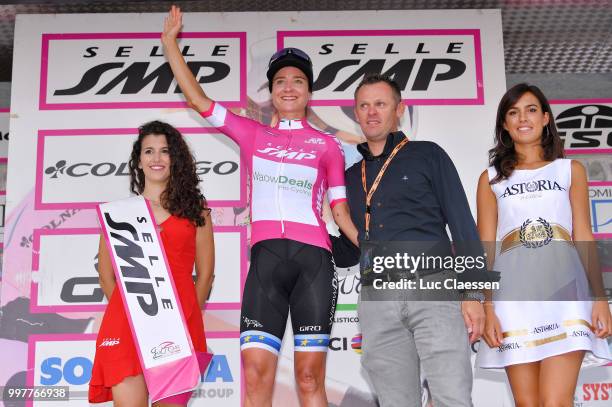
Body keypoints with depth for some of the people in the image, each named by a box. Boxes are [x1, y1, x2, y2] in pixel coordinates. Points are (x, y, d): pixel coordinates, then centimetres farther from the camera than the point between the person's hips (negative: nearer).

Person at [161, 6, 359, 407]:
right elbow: (197, 99, 16)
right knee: (256, 373, -9)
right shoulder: (254, 134, 18)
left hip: (313, 257, -1)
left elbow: (341, 212, 12)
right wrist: (170, 42, 17)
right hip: (266, 257, 1)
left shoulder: (327, 145, 14)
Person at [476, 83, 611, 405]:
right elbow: (486, 249, 6)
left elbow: (583, 238, 9)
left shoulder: (570, 170, 14)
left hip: (564, 297, 0)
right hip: (514, 301, 1)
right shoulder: (491, 179, 12)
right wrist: (487, 309, -4)